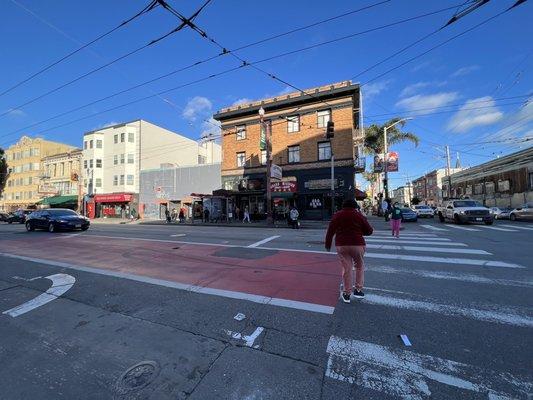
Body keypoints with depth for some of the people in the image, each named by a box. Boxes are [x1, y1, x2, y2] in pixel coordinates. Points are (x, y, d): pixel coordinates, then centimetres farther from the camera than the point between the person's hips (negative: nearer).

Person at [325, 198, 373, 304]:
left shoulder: (337, 215, 2)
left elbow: (330, 231, 0)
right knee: (360, 266, 21)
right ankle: (358, 290, 21)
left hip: (341, 245, 1)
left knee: (346, 268, 9)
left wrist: (328, 244, 8)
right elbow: (369, 231, 3)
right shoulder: (359, 215, 0)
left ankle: (346, 293, 16)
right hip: (357, 244, -1)